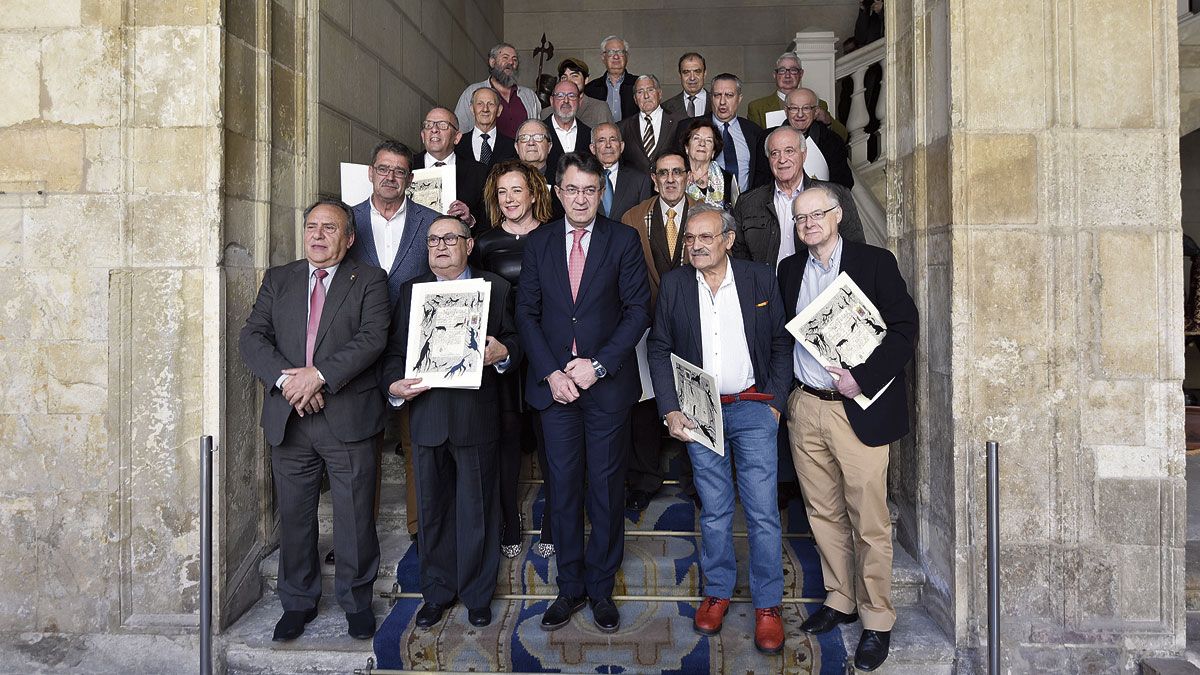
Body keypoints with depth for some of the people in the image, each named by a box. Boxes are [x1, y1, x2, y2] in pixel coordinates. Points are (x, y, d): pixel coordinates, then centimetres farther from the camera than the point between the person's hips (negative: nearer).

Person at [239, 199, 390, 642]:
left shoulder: (368, 280, 3)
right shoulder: (278, 280, 13)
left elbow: (372, 337, -10)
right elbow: (252, 338, 3)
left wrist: (319, 374, -20)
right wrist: (285, 377, -14)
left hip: (347, 418, -3)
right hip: (288, 419, 3)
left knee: (355, 519, 4)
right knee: (294, 518, 12)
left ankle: (356, 601, 23)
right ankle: (298, 602, 28)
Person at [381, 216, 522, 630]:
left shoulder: (496, 289, 6)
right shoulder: (410, 291, 13)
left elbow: (515, 344, 4)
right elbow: (395, 349, 9)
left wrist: (502, 354, -18)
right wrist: (394, 385, -9)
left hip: (477, 416, -2)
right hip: (426, 414, 3)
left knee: (477, 509, 5)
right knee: (432, 508, 11)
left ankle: (477, 595, 21)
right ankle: (437, 592, 26)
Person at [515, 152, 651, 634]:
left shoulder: (623, 241, 0)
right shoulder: (538, 243, 7)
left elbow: (638, 310, -4)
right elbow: (526, 313, 4)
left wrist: (598, 365, -12)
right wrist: (550, 372, -8)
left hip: (607, 383, -1)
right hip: (554, 382, 2)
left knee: (607, 488, 7)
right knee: (564, 489, 8)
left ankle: (601, 588, 22)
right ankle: (570, 588, 21)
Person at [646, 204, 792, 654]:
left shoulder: (760, 279, 0)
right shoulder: (673, 284, 2)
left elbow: (781, 343, 4)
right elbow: (659, 348, 5)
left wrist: (774, 401, -4)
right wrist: (670, 410, -3)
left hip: (753, 407, -1)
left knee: (762, 511, -1)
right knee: (714, 510, 10)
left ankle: (767, 605, 13)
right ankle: (717, 592, 26)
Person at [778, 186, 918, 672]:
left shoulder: (875, 262, -3)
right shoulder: (790, 270, 12)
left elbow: (905, 329, -7)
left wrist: (862, 377, -17)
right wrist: (785, 391, 6)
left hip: (859, 409, -5)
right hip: (805, 408, 5)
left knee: (869, 520, 0)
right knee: (823, 512, 13)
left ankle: (877, 620, 14)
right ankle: (840, 600, 29)